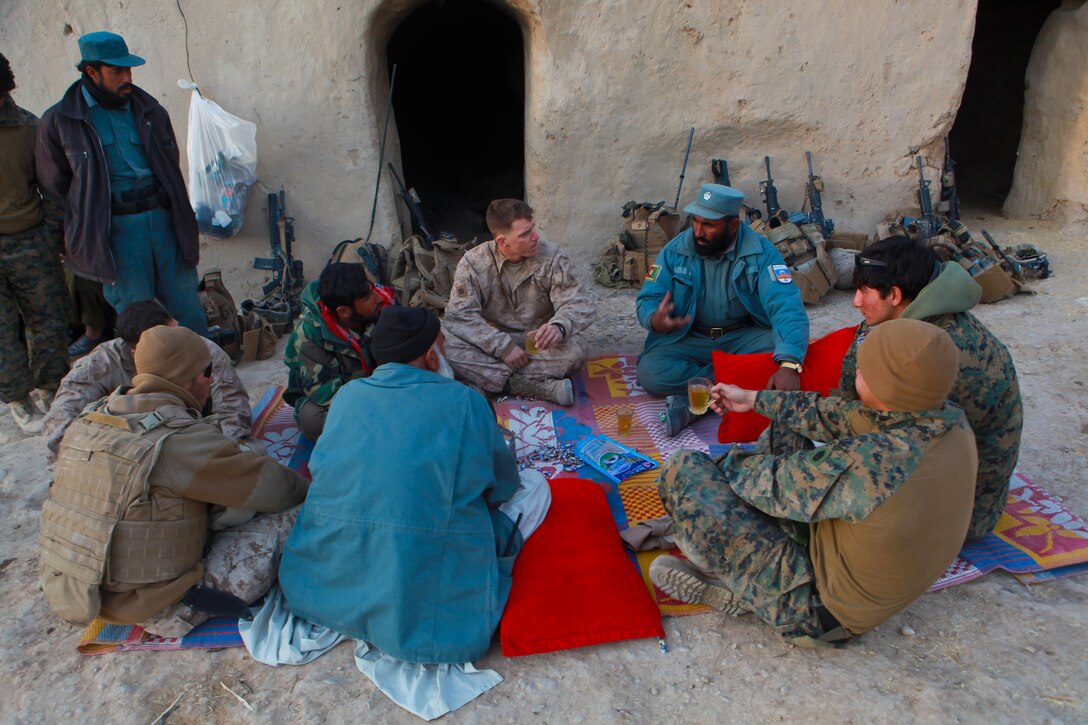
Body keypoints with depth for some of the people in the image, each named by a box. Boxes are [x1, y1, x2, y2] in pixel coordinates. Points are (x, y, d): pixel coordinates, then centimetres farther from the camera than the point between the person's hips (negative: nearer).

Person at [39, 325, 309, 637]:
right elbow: (271, 483, -13)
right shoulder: (179, 438, -22)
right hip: (155, 610, -8)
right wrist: (312, 491, 8)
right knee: (293, 518, -11)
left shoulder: (88, 421, 2)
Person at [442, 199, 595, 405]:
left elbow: (579, 304, -15)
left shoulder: (552, 257, -11)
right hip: (495, 343, 0)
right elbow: (459, 315, -17)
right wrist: (503, 346, -28)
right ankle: (543, 388, -32)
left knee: (574, 352, -32)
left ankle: (484, 379, -25)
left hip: (536, 342, 0)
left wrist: (559, 326, -39)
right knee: (449, 347, -30)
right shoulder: (473, 262, -12)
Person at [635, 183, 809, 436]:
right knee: (649, 372, -27)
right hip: (689, 339, 1)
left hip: (743, 337, 0)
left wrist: (789, 364, -42)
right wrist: (655, 320, -31)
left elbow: (786, 307, -24)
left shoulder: (761, 252, -13)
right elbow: (647, 299, -3)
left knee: (780, 351, -32)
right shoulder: (675, 251, -6)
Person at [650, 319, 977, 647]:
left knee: (684, 469, -14)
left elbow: (774, 483, -21)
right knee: (785, 428, 14)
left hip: (820, 611, -8)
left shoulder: (871, 464, -37)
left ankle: (740, 587, 6)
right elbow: (845, 418, 2)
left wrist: (731, 460, 1)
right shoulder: (953, 423, -11)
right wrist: (756, 399, 11)